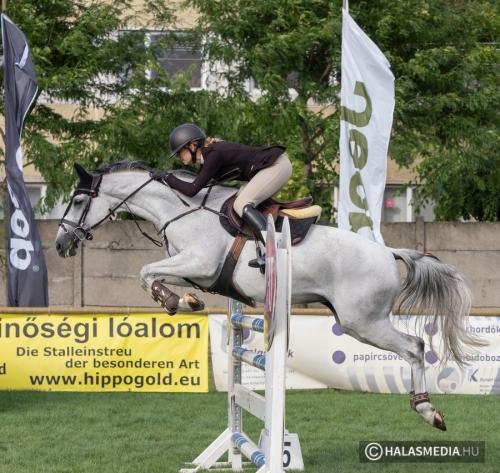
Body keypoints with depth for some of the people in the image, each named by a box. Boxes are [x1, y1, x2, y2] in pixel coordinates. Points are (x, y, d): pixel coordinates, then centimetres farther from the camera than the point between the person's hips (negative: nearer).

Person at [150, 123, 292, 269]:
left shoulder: (214, 155, -20)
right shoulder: (208, 155, 10)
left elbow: (192, 190, -22)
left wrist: (167, 177, -10)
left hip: (277, 166, -10)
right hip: (273, 166, 10)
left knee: (242, 204, -18)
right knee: (246, 206, 12)